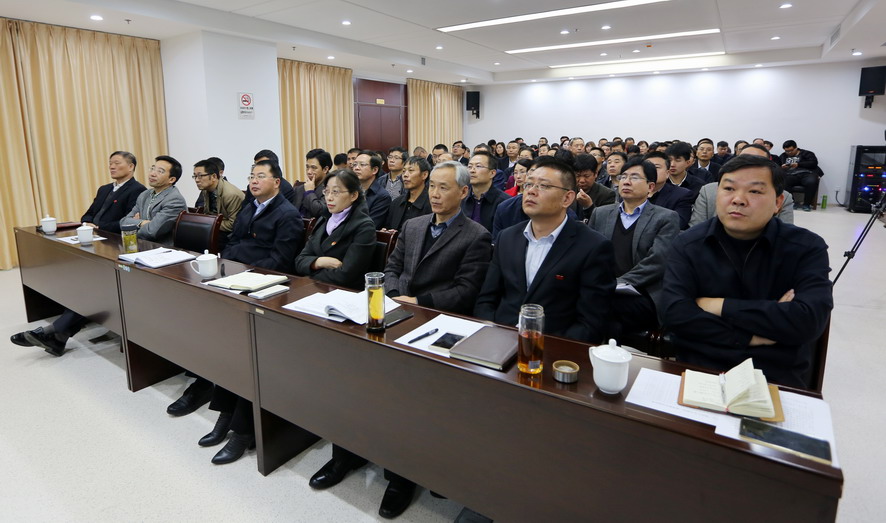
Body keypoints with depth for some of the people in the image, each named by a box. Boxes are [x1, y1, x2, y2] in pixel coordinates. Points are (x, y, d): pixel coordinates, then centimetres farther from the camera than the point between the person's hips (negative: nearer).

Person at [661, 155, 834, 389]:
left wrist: (720, 306, -12)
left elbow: (809, 321, -14)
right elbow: (674, 313, -11)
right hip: (697, 373, 1)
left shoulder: (807, 248, 1)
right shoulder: (688, 244, 2)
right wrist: (750, 337, -13)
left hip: (777, 380, 0)